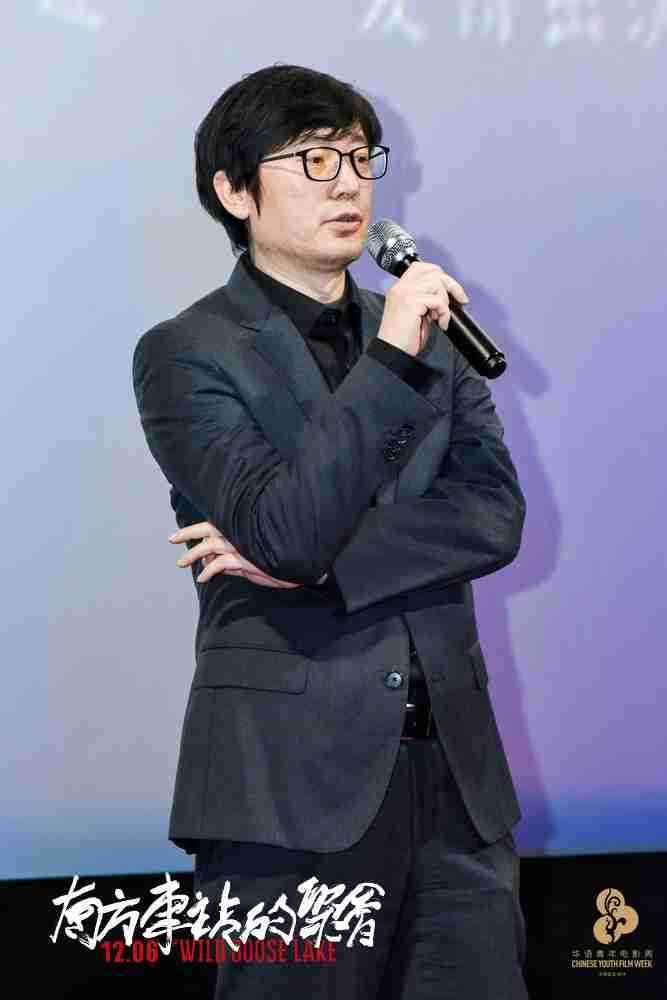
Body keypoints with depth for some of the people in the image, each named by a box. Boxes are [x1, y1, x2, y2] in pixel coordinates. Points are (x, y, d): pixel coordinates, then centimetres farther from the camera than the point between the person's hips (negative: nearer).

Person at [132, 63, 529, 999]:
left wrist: (314, 560, -10)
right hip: (293, 772, -4)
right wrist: (392, 358, -19)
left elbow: (495, 514, 1)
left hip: (455, 769, 5)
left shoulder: (430, 333, 14)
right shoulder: (186, 353, -2)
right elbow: (281, 529, -16)